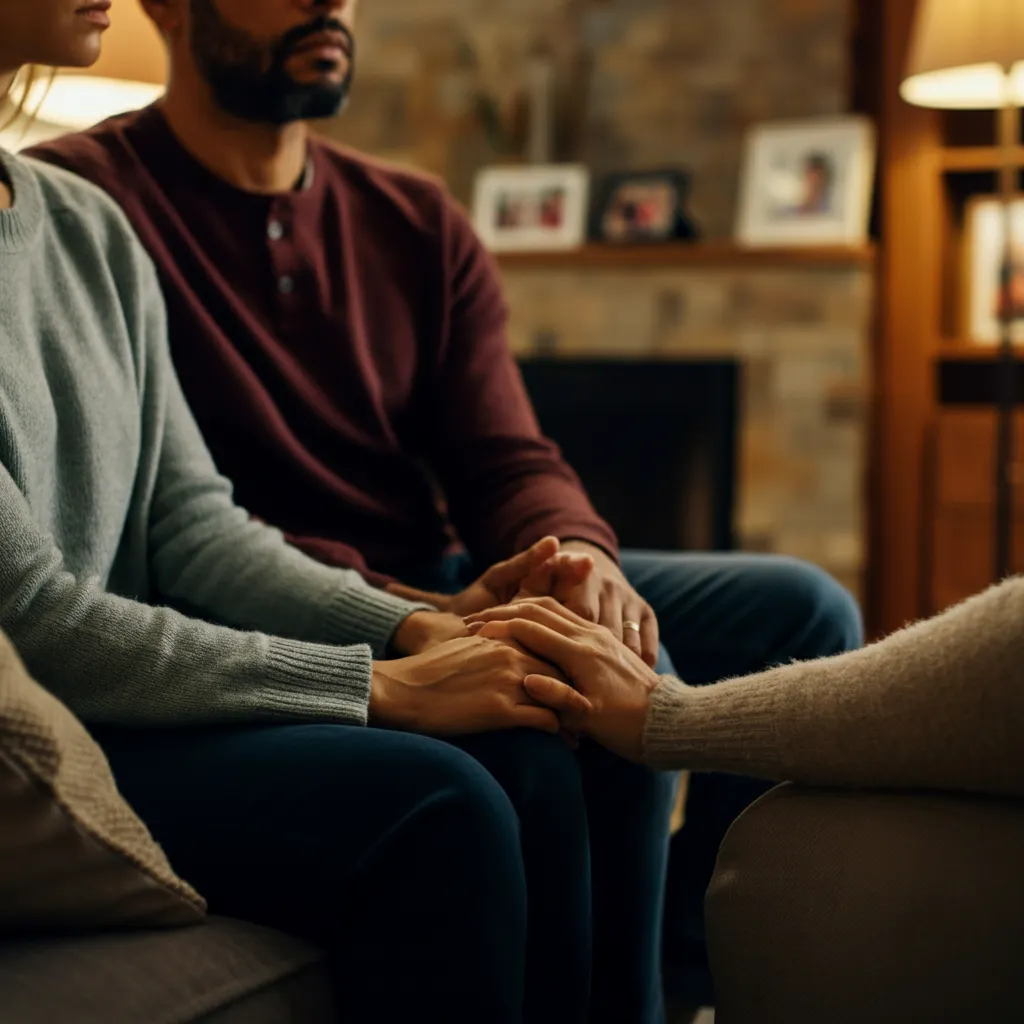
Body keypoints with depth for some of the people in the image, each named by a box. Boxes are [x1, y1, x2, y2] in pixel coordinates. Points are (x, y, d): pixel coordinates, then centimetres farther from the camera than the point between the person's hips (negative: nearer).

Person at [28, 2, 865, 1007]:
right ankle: (614, 997, -7)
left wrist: (579, 553, -20)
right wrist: (386, 603, -27)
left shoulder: (420, 224, 11)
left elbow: (509, 462, 4)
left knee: (802, 608, -1)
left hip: (438, 583, 8)